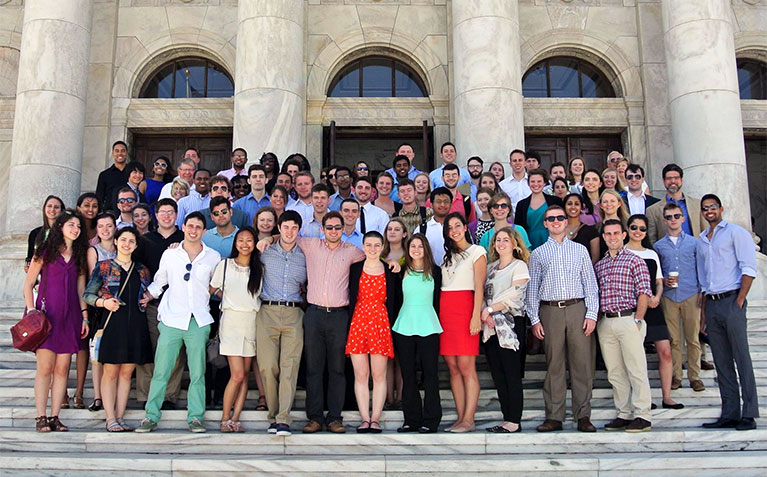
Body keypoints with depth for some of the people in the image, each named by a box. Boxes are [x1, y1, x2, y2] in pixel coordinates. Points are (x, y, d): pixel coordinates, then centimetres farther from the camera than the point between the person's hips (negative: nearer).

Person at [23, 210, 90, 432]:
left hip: (70, 317, 3)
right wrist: (32, 311, -6)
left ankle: (54, 417, 7)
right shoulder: (45, 251, 4)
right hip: (46, 315, -3)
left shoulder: (80, 255, 13)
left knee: (62, 369, 2)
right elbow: (28, 283, 4)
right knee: (45, 368, -6)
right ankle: (41, 418, 1)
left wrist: (84, 316, 7)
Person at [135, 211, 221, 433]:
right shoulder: (169, 254, 9)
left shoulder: (213, 257, 7)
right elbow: (159, 281, 17)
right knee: (161, 371, -2)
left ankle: (195, 417, 11)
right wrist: (145, 296, 4)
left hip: (199, 321, 0)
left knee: (198, 373, 2)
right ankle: (151, 416, 9)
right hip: (171, 319, 0)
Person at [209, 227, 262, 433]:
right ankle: (225, 419, 3)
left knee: (245, 374, 2)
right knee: (237, 375, -11)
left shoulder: (259, 268, 9)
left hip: (253, 321, 3)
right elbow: (211, 290, 14)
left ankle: (235, 419, 8)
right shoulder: (224, 265, 4)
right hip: (231, 320, -3)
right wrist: (227, 298, 9)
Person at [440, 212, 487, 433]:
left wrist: (476, 316, -15)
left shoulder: (477, 252, 3)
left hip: (464, 308, -6)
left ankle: (469, 420, -8)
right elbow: (443, 283, 17)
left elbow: (479, 287, -6)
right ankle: (460, 417, 7)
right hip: (445, 310, 6)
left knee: (466, 367, -9)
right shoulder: (448, 254, 22)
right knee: (453, 367, 3)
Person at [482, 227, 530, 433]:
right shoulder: (490, 267, 18)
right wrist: (486, 315, -7)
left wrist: (489, 310, -11)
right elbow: (482, 294, 11)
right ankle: (507, 419, 12)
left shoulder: (519, 266, -1)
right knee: (498, 375, 6)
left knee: (512, 374, -6)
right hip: (491, 326, 7)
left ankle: (514, 421, -2)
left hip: (510, 324, -6)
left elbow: (514, 294, -12)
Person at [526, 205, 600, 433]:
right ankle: (554, 417, 8)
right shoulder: (538, 254, 13)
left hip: (578, 309, 0)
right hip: (550, 311, 0)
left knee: (582, 363, -1)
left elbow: (591, 284, 9)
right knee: (554, 365, 2)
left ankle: (583, 416, 7)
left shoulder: (580, 250, 13)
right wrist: (534, 319, 2)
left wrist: (591, 314, -2)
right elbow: (532, 290, 11)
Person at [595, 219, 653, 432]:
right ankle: (624, 414, 15)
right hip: (605, 323, 5)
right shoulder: (599, 265, 17)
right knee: (615, 373, 8)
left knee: (636, 369, -4)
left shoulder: (634, 260, 2)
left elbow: (644, 293, -5)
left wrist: (637, 320, -12)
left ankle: (642, 416, 1)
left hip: (628, 320, -5)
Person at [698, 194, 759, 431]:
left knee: (741, 358, -6)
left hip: (731, 300, -6)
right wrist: (703, 309, 14)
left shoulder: (736, 232, 1)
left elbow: (749, 269, -7)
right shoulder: (702, 240, 19)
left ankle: (749, 414, -3)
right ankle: (729, 413, 9)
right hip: (711, 304, 6)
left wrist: (739, 300, -14)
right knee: (721, 362, 6)